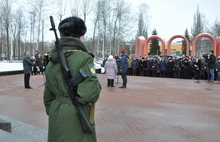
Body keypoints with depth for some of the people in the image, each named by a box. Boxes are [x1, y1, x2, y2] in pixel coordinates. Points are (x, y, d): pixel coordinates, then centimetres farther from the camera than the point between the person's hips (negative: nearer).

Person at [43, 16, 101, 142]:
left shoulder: (53, 60, 5)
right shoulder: (83, 58, -17)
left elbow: (48, 95, 11)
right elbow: (91, 94, -27)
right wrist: (97, 86, -6)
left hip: (56, 114, 7)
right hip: (76, 116, -7)